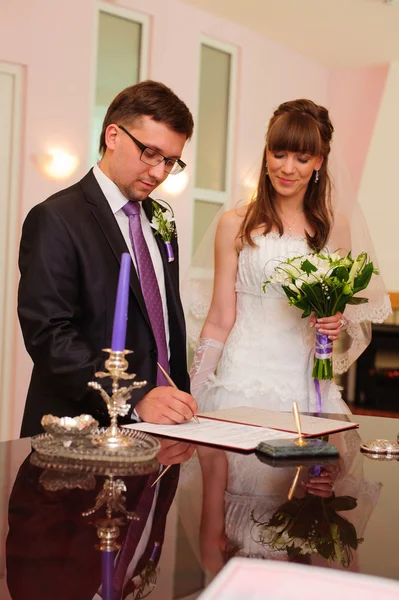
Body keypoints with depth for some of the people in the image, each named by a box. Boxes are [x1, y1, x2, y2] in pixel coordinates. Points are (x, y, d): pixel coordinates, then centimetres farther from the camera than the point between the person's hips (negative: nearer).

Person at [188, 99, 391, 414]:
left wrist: (339, 323, -5)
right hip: (245, 378, -2)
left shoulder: (333, 227, 6)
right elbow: (220, 320, 0)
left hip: (306, 384, 3)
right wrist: (194, 391, -6)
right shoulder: (236, 224, -2)